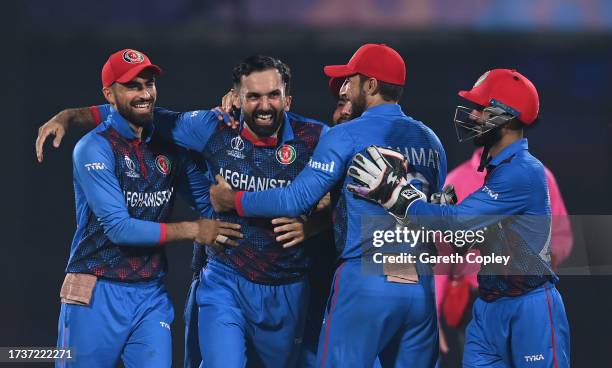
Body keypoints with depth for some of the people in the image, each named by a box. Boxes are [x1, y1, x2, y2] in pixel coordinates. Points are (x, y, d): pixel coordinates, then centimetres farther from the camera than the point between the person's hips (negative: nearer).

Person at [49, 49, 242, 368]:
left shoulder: (168, 145, 10)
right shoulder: (95, 148, -10)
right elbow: (120, 228, -15)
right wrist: (193, 230, -10)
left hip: (152, 296, 5)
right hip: (98, 295, -5)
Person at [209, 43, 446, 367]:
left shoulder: (347, 136, -4)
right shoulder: (430, 140, 13)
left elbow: (297, 200, -7)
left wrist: (233, 201, 7)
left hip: (365, 279, -5)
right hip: (421, 287, 5)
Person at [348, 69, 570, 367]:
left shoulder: (524, 172, -17)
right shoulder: (498, 167, 14)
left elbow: (457, 221, -21)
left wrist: (394, 192, -18)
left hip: (529, 308, -9)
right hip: (489, 305, 9)